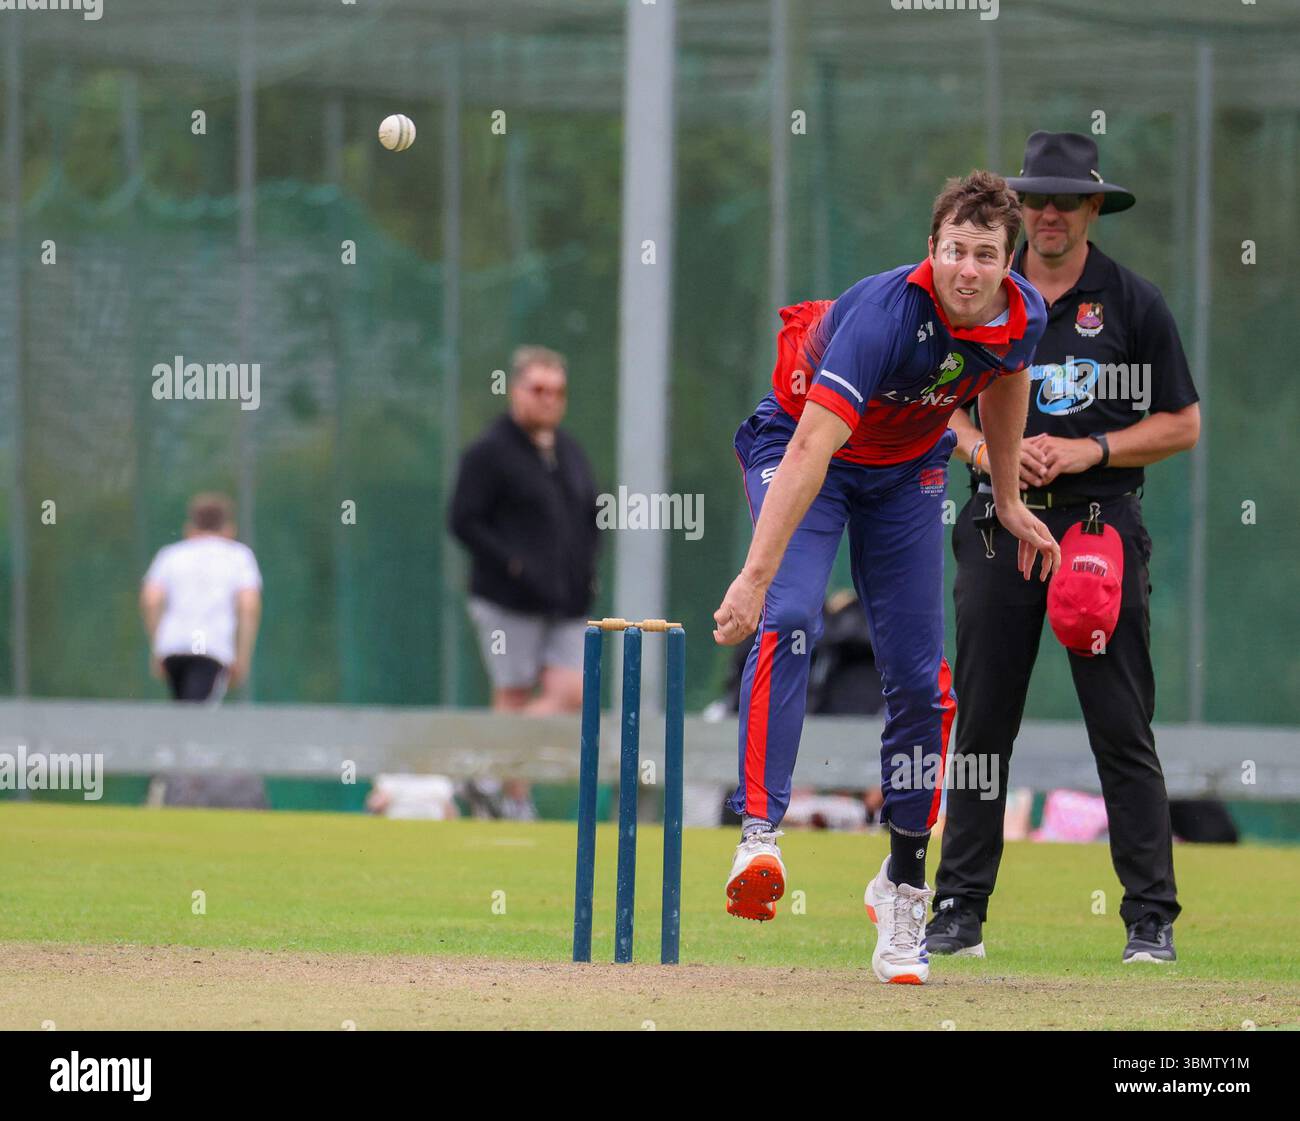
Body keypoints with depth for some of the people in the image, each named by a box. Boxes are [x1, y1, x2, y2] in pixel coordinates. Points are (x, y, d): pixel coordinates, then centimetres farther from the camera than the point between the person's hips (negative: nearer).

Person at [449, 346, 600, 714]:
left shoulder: (570, 452, 17)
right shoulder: (488, 452, -5)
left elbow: (591, 514, 27)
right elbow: (464, 522, -10)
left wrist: (587, 567, 10)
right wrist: (515, 567, -18)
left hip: (567, 601, 6)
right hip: (509, 601, -6)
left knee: (572, 695, -6)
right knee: (513, 698, -4)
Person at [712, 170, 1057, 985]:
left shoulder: (1023, 317, -18)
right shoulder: (887, 314, -36)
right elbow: (811, 449, -44)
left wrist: (1009, 501, 15)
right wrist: (757, 575, -51)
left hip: (908, 471, 5)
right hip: (797, 438, -5)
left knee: (920, 680, -2)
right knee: (789, 621, -29)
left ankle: (903, 884, 11)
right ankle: (760, 836, -35)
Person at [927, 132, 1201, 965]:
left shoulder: (1133, 302, 1)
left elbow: (1182, 426, 2)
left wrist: (1089, 452, -10)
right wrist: (983, 449, -4)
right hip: (1000, 523, 3)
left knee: (1122, 729, -5)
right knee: (981, 724, 4)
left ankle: (1152, 918, -2)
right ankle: (961, 910, 10)